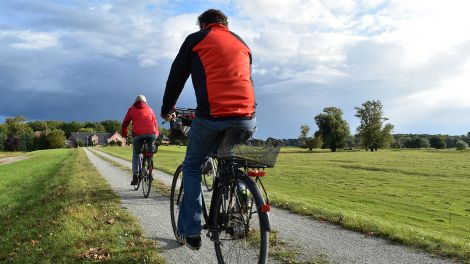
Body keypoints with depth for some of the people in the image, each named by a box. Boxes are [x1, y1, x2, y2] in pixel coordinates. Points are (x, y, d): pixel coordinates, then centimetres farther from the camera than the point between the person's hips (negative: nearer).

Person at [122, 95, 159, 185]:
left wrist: (124, 135, 33)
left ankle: (135, 176, 6)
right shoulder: (149, 109, 26)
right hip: (151, 134, 1)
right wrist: (157, 134, 37)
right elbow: (155, 122, 27)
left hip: (138, 134, -1)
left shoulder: (131, 109, 21)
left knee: (135, 155, 16)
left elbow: (125, 124, 20)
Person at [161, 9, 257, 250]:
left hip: (211, 118, -3)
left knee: (191, 168, 17)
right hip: (246, 119, 4)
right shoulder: (242, 43, 24)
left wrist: (167, 109, 29)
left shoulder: (196, 39, 13)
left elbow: (176, 77, 15)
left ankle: (191, 232, 17)